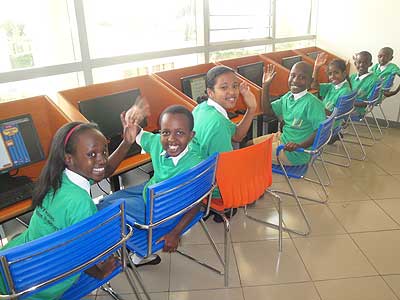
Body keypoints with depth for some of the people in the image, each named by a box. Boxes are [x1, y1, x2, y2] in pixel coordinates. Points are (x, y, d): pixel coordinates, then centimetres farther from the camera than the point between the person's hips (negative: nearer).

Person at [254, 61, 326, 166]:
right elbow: (268, 111, 10)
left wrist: (300, 145, -36)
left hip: (296, 153, -8)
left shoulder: (312, 103, -23)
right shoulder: (288, 97, 1)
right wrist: (266, 86, 2)